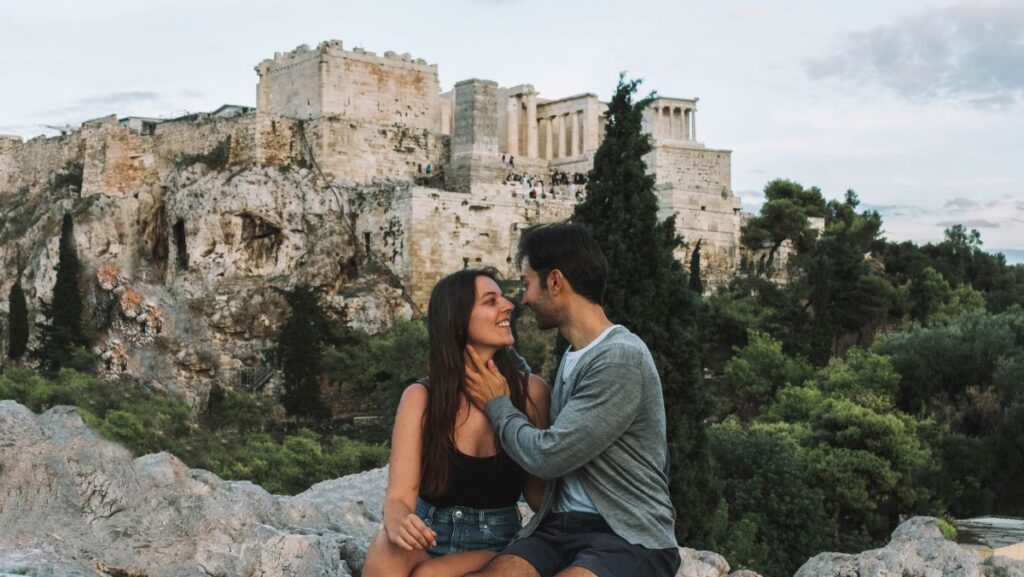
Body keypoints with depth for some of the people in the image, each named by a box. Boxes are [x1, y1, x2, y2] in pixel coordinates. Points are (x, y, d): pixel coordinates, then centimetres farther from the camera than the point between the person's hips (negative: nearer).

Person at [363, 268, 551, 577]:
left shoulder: (531, 391, -7)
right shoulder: (421, 398, -8)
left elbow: (537, 490, 0)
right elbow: (398, 497, -12)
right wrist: (398, 525, -34)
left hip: (496, 545, 0)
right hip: (428, 538, 0)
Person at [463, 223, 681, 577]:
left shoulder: (620, 360, -14)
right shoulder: (574, 355, 15)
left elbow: (548, 456, -17)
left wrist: (497, 405, 0)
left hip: (629, 536, -7)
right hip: (559, 525, 7)